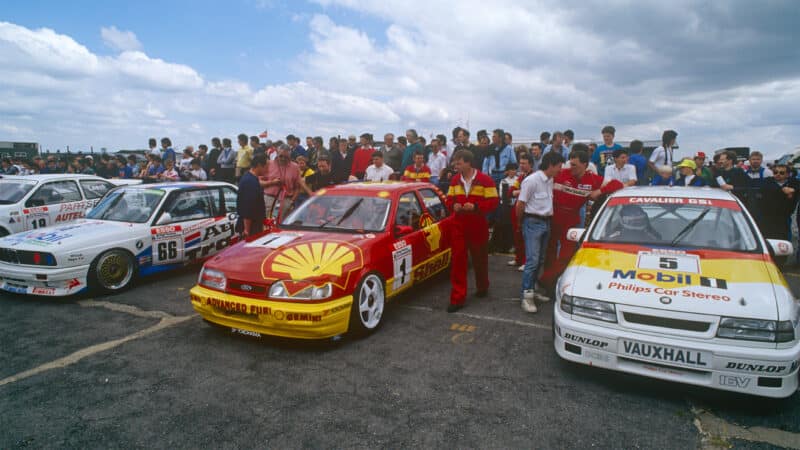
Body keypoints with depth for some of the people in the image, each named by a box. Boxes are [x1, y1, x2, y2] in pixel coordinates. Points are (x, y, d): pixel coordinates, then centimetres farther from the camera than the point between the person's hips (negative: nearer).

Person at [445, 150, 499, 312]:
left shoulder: (485, 180, -9)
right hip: (458, 226, 3)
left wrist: (475, 206, -23)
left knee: (479, 259, 13)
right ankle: (457, 298, 2)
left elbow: (493, 202, -11)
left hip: (478, 226, -3)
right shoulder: (455, 180, 5)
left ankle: (482, 288, 39)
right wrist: (453, 205, -9)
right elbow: (449, 199, 14)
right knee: (457, 261, -2)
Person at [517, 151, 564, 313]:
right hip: (533, 223, -8)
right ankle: (527, 296, -6)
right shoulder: (532, 180, -16)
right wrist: (520, 222, -1)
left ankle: (532, 289, 24)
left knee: (540, 260, 13)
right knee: (532, 260, -11)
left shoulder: (550, 181, 10)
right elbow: (520, 205, -12)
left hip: (546, 222, 8)